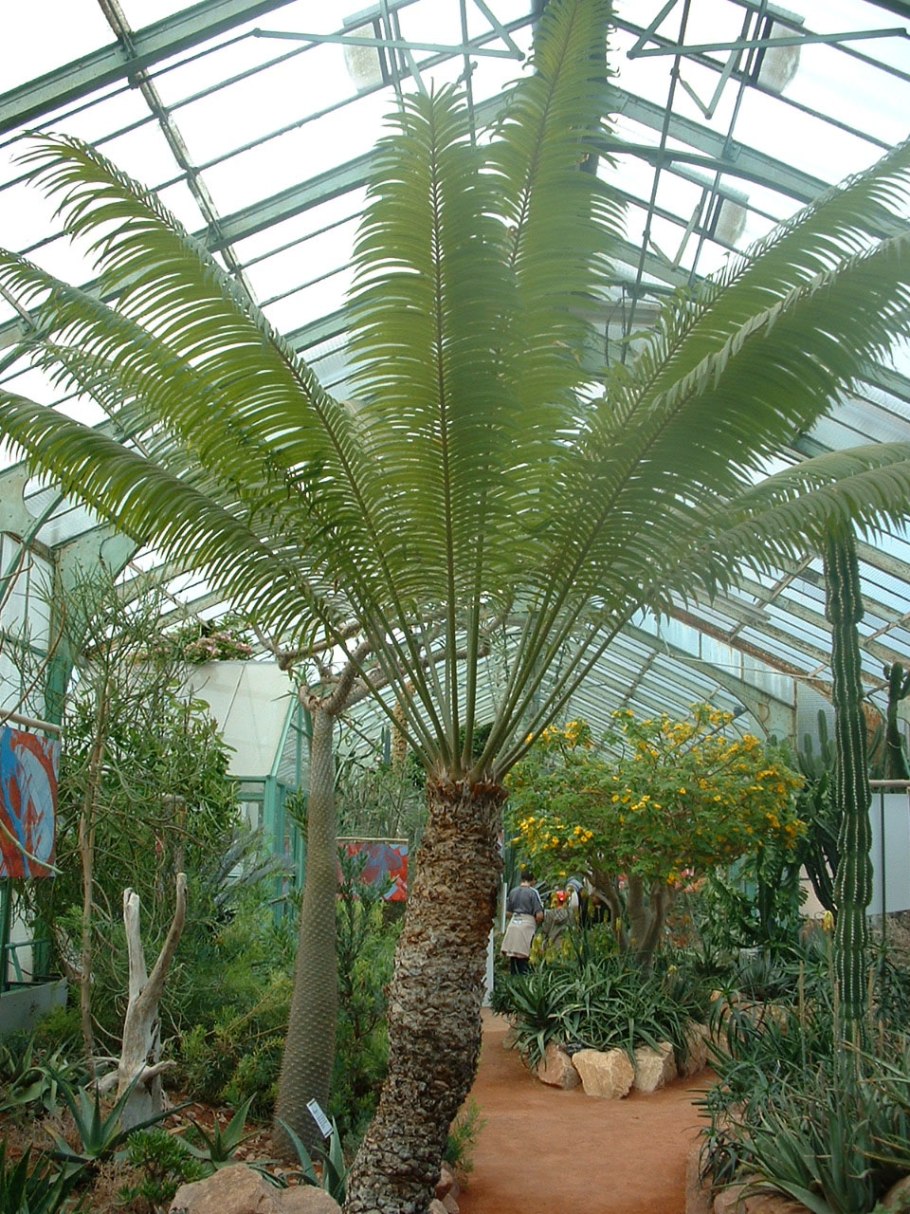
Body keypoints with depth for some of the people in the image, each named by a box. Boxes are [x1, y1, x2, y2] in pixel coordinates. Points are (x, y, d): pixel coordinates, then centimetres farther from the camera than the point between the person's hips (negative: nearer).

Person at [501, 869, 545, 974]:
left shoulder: (513, 891, 12)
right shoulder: (533, 892, -5)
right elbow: (539, 915, -9)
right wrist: (536, 923, 10)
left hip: (513, 923, 5)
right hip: (527, 924, -5)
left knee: (512, 957, 8)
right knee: (523, 957, -3)